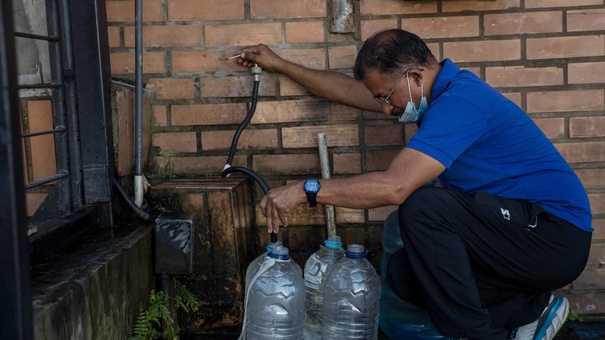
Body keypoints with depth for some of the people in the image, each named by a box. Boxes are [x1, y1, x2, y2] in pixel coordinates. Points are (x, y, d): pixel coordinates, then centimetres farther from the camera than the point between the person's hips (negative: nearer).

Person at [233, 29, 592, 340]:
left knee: (422, 206, -27)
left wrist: (304, 189, -26)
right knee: (403, 273, -4)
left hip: (555, 237, -9)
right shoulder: (443, 90, 7)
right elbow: (349, 90, 17)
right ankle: (531, 309, 5)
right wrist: (279, 64, 21)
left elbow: (395, 186, -33)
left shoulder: (459, 102, -23)